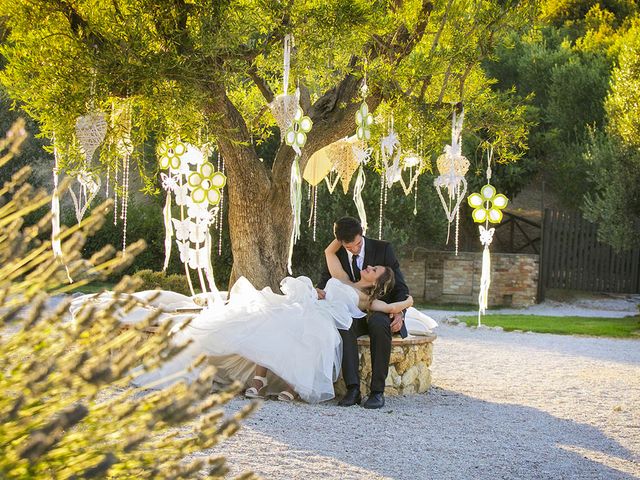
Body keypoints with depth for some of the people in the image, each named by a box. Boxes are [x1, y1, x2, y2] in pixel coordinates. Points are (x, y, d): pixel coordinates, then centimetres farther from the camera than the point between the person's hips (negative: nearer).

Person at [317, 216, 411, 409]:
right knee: (343, 325, -34)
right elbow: (324, 285, 3)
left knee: (379, 323, -39)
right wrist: (318, 294, -23)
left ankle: (377, 391, -35)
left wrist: (399, 313, -24)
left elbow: (400, 286, -5)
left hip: (382, 313, -2)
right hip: (355, 315, 2)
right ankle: (353, 389, -38)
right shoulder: (336, 256, 1)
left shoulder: (383, 249, -6)